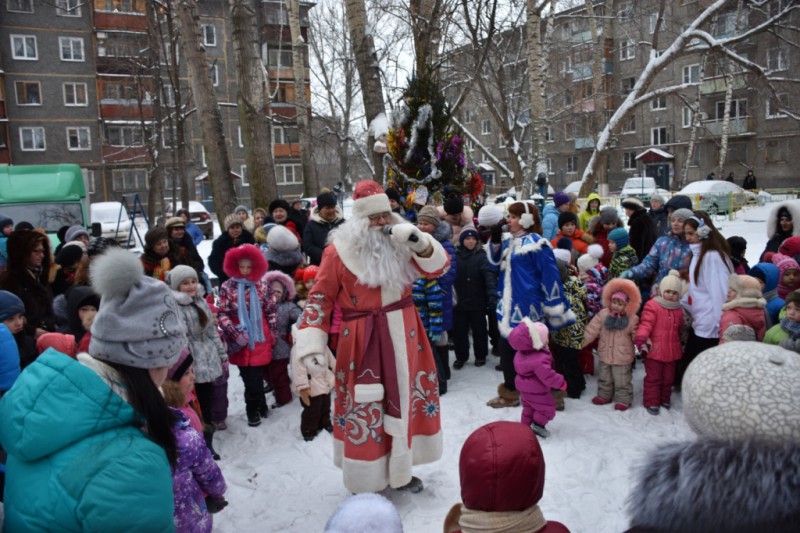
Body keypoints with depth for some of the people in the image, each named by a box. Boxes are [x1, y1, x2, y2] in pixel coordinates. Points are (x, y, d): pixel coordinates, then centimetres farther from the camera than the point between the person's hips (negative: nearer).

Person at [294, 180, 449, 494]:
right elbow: (321, 299, -9)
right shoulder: (339, 251, -10)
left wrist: (419, 242, -21)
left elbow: (438, 267, -3)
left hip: (403, 337, 5)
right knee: (364, 408, 4)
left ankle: (399, 469, 39)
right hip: (362, 343, -5)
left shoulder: (400, 243, 1)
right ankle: (365, 482, 23)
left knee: (402, 401, 18)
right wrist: (312, 344, -16)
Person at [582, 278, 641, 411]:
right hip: (605, 355, 3)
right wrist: (580, 342, -9)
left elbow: (637, 335, -3)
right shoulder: (603, 314, -7)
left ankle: (623, 399, 25)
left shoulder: (632, 319, -11)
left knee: (622, 381, 8)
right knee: (604, 378, 19)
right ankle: (604, 395, 37)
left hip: (622, 357, -3)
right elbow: (592, 330, -6)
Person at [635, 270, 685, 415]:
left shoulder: (678, 310, 9)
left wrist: (681, 345, 26)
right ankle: (651, 402, 12)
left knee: (668, 378, 17)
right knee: (653, 378, 3)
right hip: (654, 350, -6)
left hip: (672, 351, 6)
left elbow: (679, 330, 21)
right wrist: (641, 339, -37)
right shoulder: (652, 306, -12)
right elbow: (645, 324, -23)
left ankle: (665, 400, 34)